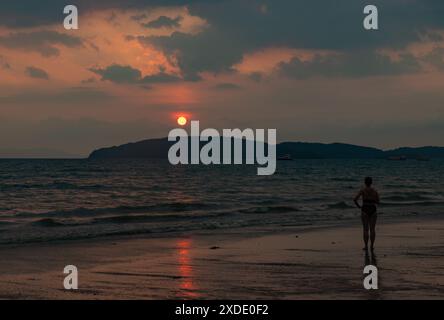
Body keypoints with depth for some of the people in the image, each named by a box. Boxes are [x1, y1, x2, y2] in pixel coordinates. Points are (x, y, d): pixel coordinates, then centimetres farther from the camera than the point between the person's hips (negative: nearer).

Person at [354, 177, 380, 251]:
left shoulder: (362, 190, -4)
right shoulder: (375, 191, 3)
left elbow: (355, 199, -12)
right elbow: (378, 202, 7)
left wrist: (358, 206, 5)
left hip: (365, 210, -2)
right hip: (373, 210, 2)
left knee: (366, 229, 4)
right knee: (373, 229, 9)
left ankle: (366, 246, 3)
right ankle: (372, 246, 8)